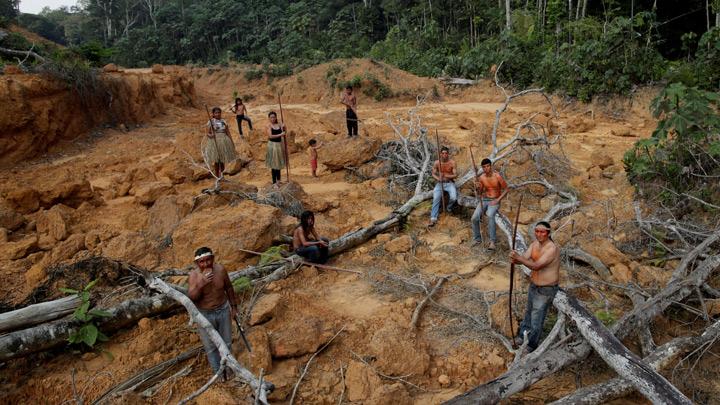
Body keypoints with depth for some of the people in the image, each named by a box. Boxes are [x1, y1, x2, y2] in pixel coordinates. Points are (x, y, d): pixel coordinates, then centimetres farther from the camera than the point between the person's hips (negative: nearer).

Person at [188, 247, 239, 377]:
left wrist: (234, 306, 6)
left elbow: (228, 288, -1)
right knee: (210, 346, 13)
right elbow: (191, 298, -30)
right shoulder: (193, 275, -23)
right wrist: (201, 284, -45)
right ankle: (218, 371, 36)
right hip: (204, 314, -2)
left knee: (226, 342, 19)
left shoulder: (220, 269, -16)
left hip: (223, 310, 2)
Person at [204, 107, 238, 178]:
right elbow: (208, 133, -2)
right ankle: (217, 176, 4)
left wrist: (232, 143, 6)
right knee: (216, 161, -4)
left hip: (224, 142, 3)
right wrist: (210, 135, -25)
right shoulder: (210, 122, 0)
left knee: (223, 161, 6)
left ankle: (221, 174, 18)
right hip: (215, 142, -3)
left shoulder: (224, 122, 9)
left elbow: (228, 133, 10)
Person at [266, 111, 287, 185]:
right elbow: (270, 136, -18)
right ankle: (274, 182, 5)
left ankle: (278, 180, 29)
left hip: (280, 144, 5)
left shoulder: (279, 124, 5)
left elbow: (284, 132, 10)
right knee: (274, 164, -1)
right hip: (272, 144, -5)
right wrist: (280, 135, -18)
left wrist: (284, 127, -9)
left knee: (279, 162, 14)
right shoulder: (269, 125, -8)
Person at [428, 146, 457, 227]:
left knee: (453, 197, -27)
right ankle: (433, 219, -26)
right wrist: (438, 178, -20)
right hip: (440, 183, 1)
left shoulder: (452, 162, -8)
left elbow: (455, 175, -9)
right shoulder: (436, 163, -4)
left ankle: (449, 208, 9)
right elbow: (433, 174, 2)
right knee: (436, 198, -24)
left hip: (450, 183, -1)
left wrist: (446, 175, -26)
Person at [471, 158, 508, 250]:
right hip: (484, 200, 4)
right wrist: (478, 188, -13)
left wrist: (497, 200, -14)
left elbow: (506, 189, -4)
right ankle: (477, 239, 2)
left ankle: (492, 241, -33)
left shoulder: (497, 176, -12)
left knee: (490, 215, -35)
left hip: (495, 201, -4)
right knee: (474, 218, -19)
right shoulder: (481, 177, 0)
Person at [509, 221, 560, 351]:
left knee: (537, 317, 4)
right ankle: (523, 335, 45)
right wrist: (515, 259, -38)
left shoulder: (552, 249, -28)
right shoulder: (534, 244, -3)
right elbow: (524, 258, -14)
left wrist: (519, 258, -48)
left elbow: (536, 266, -35)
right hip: (534, 285, 8)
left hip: (546, 289, -8)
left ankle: (531, 345, 22)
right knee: (529, 311, 25)